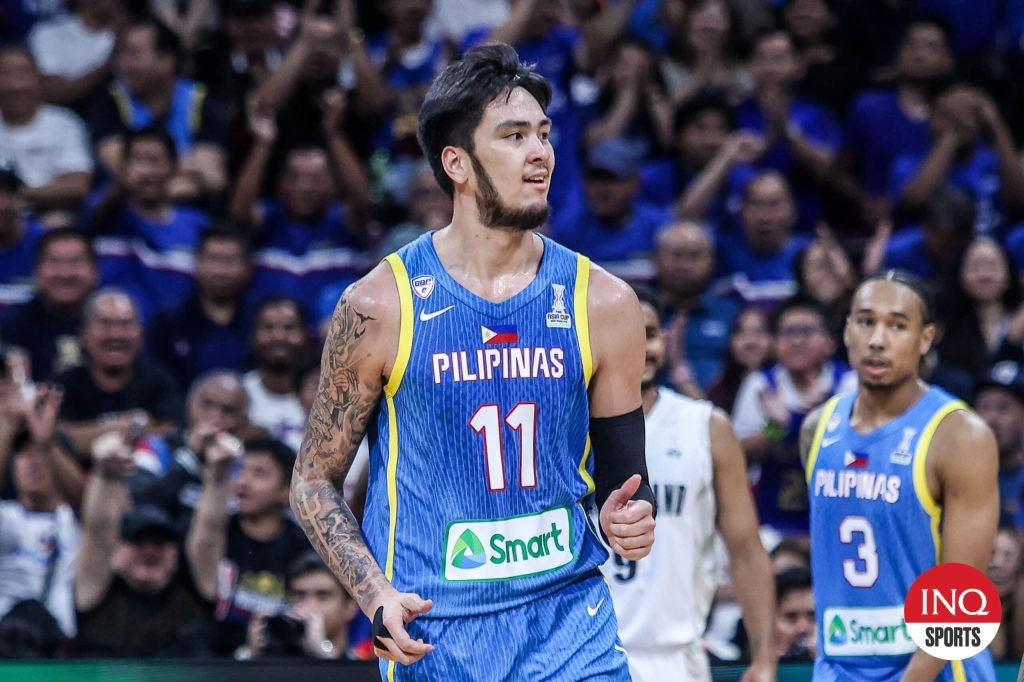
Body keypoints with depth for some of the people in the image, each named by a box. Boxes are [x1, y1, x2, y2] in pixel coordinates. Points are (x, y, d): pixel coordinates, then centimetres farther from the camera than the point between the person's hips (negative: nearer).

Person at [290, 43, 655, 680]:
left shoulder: (602, 303, 2)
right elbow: (315, 482, 3)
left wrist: (627, 521, -12)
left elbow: (625, 476, 11)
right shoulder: (381, 305, -4)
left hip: (569, 617, 1)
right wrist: (378, 598, -11)